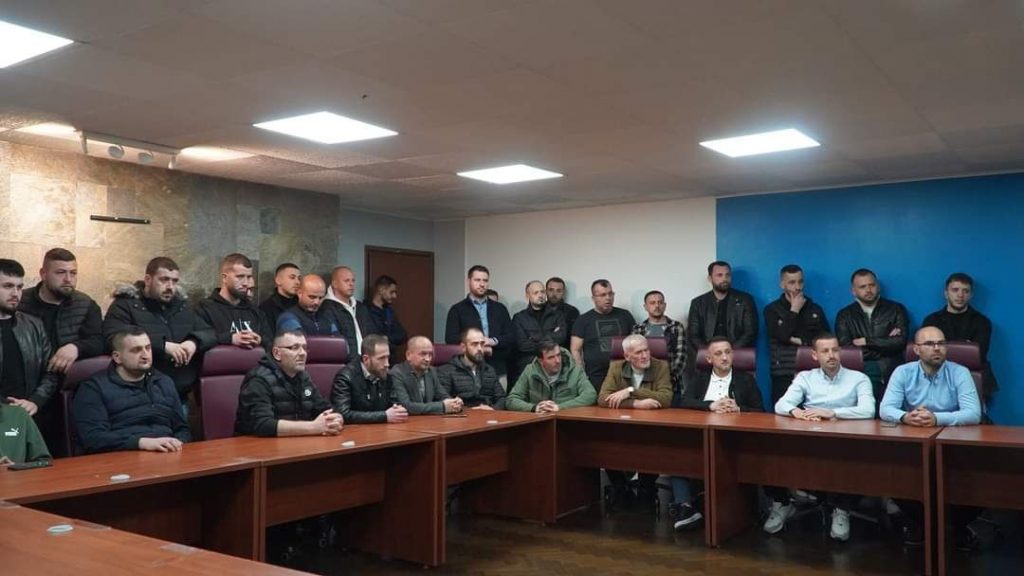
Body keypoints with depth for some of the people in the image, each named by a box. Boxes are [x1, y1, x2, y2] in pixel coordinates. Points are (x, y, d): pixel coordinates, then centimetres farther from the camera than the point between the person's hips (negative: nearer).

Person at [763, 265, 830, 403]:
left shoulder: (815, 309, 14)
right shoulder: (772, 310, 8)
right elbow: (783, 336, -7)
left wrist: (800, 340, -4)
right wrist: (794, 311, 0)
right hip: (784, 376, -1)